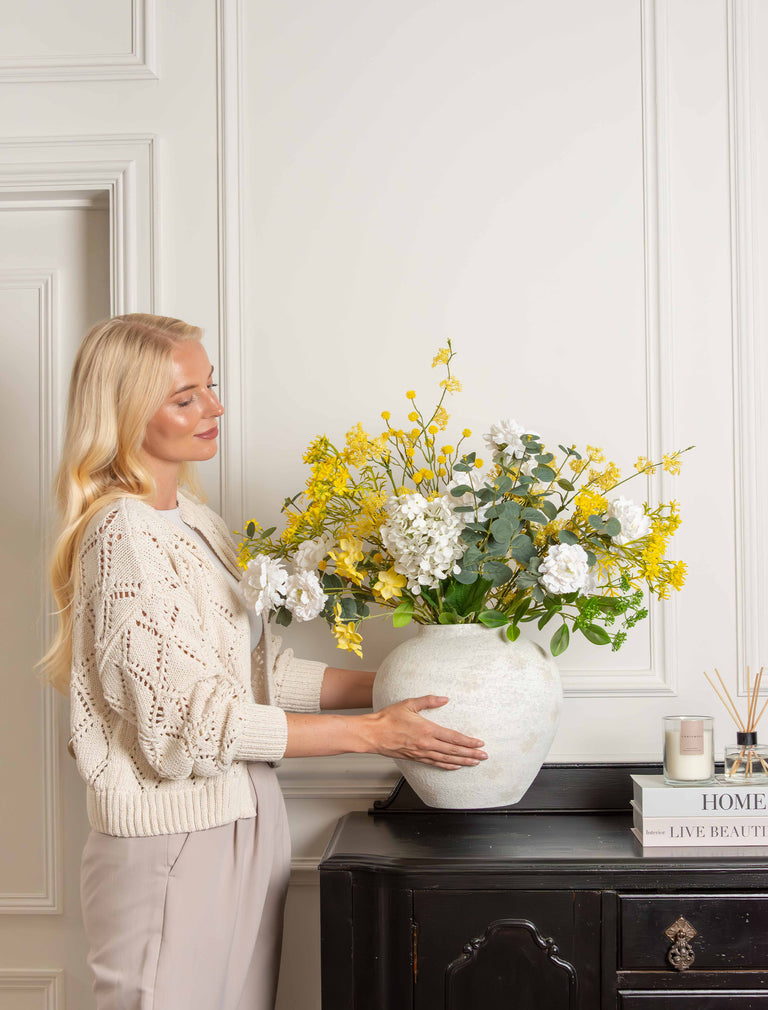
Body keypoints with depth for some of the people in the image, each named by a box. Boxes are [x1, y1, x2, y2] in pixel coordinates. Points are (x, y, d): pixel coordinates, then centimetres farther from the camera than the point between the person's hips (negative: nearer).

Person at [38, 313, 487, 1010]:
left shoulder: (194, 519, 11)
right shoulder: (124, 535, -17)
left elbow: (264, 671, 13)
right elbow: (197, 719, -20)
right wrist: (375, 733, -17)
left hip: (246, 824, 8)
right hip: (174, 844, -8)